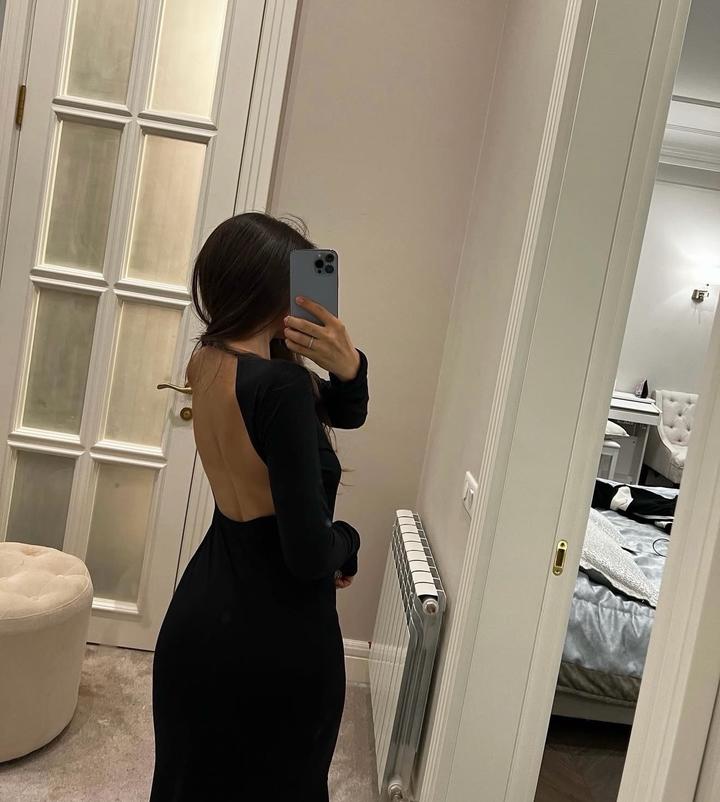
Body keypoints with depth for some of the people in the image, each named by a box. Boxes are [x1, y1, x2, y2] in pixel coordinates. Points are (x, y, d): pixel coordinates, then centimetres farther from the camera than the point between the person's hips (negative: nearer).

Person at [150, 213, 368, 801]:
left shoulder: (207, 361, 0)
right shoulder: (281, 386, -25)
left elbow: (347, 414, 6)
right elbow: (310, 553, -25)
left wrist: (347, 366, -14)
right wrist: (347, 541, -4)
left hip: (200, 614, 7)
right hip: (276, 635, -7)